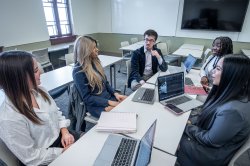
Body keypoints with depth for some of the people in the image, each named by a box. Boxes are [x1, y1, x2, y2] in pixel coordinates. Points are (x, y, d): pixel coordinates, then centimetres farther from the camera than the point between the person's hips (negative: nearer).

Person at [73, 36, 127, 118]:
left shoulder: (95, 62, 7)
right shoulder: (78, 71, -14)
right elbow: (87, 98, -14)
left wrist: (115, 93, -3)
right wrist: (109, 102, -19)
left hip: (109, 97, 7)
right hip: (96, 105, -7)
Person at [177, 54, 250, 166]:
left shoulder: (233, 110, -37)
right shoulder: (229, 92, -9)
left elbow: (210, 140, -25)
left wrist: (189, 127, -12)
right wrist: (192, 124, -1)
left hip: (212, 154, -7)